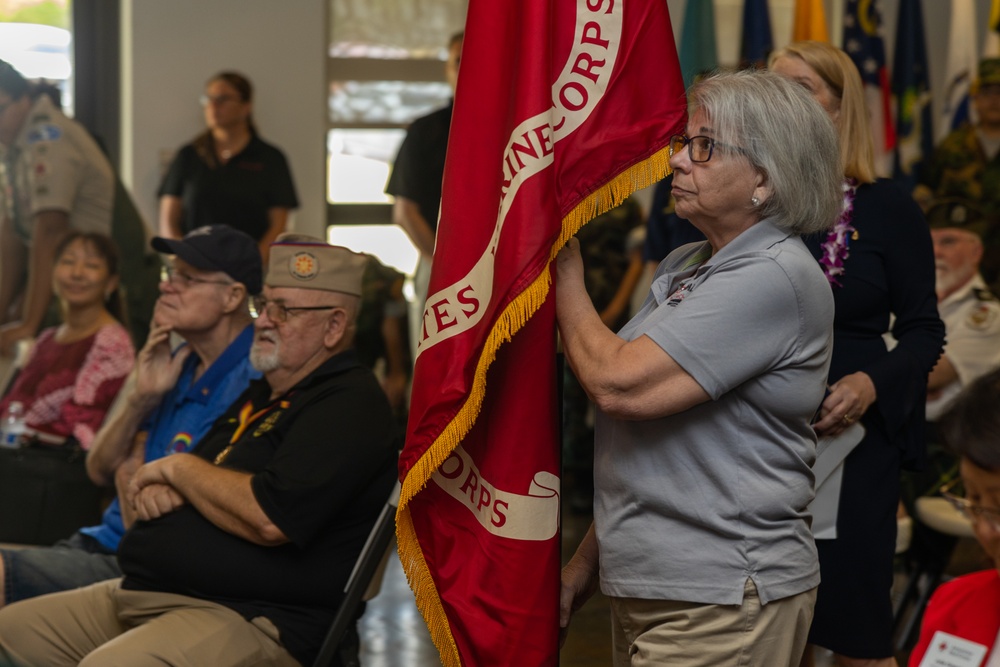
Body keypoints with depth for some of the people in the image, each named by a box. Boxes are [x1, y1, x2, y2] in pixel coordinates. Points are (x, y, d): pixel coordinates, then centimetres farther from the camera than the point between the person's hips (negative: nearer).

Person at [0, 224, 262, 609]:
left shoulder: (249, 384, -16)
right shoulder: (178, 364, 14)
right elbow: (99, 471, 14)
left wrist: (131, 475, 0)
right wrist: (140, 397, -2)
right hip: (104, 542, 9)